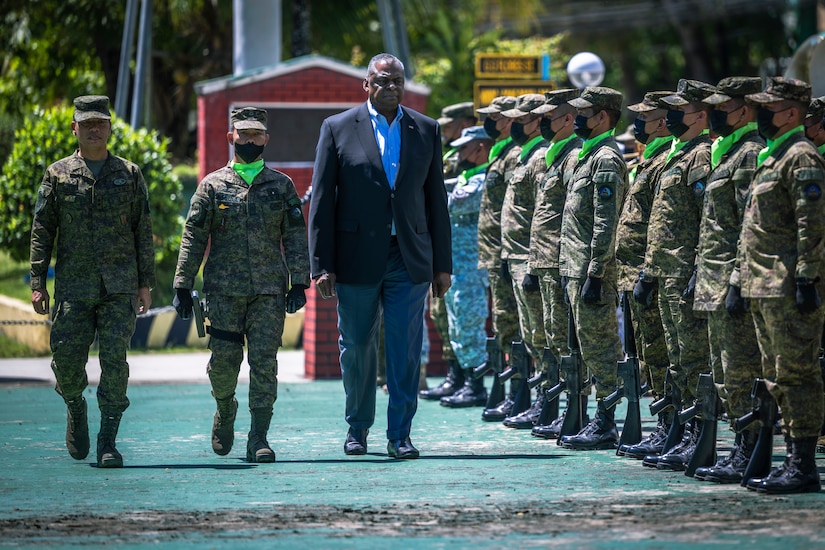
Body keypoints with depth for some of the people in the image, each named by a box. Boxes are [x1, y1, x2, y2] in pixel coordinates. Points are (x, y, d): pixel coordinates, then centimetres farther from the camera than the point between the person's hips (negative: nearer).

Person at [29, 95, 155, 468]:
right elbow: (41, 231, 7)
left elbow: (143, 233, 10)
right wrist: (37, 282, -1)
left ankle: (108, 443, -3)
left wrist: (146, 283, 4)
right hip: (73, 286, 0)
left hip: (120, 287, 0)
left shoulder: (129, 175, 10)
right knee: (67, 357, -4)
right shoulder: (57, 175, 8)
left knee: (114, 360, -8)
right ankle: (75, 406, 28)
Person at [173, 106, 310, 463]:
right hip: (224, 288, 0)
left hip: (270, 289, 0)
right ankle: (225, 410, 30)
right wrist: (183, 285, 0)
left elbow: (296, 237, 8)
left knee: (264, 361, -7)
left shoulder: (281, 185, 10)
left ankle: (258, 438, -4)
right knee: (224, 360, 0)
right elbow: (193, 237, 6)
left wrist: (299, 283, -1)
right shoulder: (213, 185, 7)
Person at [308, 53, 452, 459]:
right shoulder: (338, 129, 2)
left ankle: (399, 434, 3)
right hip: (357, 258, -1)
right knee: (356, 349, 8)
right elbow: (321, 201, 0)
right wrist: (321, 265, -6)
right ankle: (357, 428, 25)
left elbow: (436, 200, 10)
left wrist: (442, 264, 7)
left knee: (406, 351, -3)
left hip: (410, 259, 1)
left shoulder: (426, 131, 8)